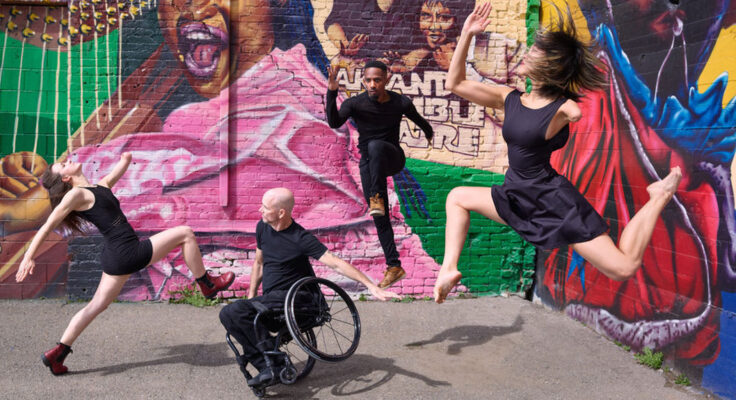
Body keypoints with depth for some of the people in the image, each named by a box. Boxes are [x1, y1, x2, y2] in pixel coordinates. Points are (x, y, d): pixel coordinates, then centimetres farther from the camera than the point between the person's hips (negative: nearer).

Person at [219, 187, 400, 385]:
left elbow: (335, 263, -19)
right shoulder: (263, 227, 8)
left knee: (234, 312, -24)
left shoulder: (301, 239, -13)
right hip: (270, 300, 8)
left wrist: (372, 286, -26)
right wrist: (251, 298, 15)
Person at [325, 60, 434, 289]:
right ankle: (394, 266, 7)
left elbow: (419, 120, 12)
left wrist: (429, 133, 31)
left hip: (392, 158, -1)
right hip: (368, 163, 1)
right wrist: (331, 92, -41)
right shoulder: (355, 103, -12)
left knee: (375, 146, -37)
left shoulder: (400, 103, -10)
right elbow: (334, 123, -30)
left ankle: (377, 199, -32)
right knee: (380, 218, -1)